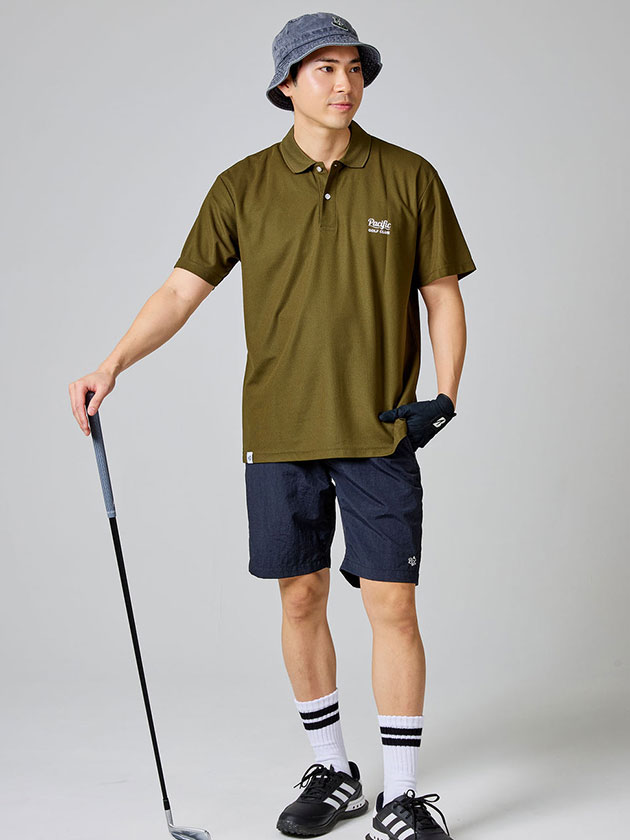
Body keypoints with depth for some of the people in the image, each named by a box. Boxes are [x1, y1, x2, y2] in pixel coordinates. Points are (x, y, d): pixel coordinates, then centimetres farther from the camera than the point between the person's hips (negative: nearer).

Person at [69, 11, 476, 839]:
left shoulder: (409, 177, 1)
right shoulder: (244, 186, 3)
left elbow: (443, 296, 5)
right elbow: (182, 289, 3)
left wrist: (444, 396, -7)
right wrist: (112, 364, -9)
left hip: (381, 432, -1)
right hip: (280, 432, 2)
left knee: (391, 604, -3)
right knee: (300, 598, 8)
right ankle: (331, 773, 26)